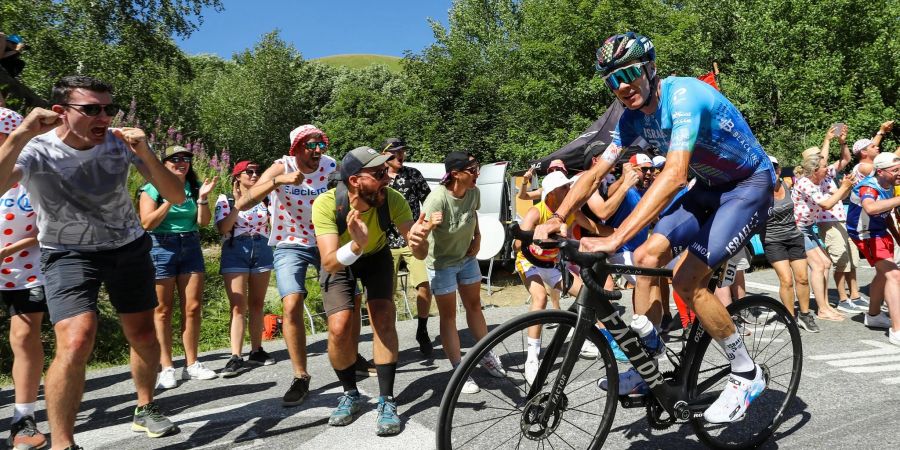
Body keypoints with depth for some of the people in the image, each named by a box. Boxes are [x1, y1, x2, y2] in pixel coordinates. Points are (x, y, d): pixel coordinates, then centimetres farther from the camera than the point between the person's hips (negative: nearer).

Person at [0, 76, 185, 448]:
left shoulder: (121, 142, -14)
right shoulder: (36, 151, -21)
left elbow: (177, 197, -18)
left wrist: (146, 155, -31)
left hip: (129, 246, 3)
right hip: (68, 254, -3)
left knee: (143, 336, 10)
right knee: (76, 343, -22)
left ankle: (145, 410, 36)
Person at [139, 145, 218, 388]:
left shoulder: (195, 187, 9)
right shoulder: (152, 188, -1)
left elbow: (204, 222, 3)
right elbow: (147, 223, -11)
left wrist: (203, 198, -12)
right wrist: (170, 200, -18)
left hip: (191, 247, 4)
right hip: (161, 248, -3)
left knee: (193, 308, 2)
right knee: (163, 311, 0)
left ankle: (192, 364, 11)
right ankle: (166, 368, 6)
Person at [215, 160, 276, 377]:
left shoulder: (265, 199, 10)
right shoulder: (226, 199, 2)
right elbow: (222, 229, -9)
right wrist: (238, 204, -14)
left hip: (262, 250, 4)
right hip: (236, 251, -3)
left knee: (257, 304, 8)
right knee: (238, 306, -11)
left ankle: (256, 351, 16)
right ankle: (236, 357, -13)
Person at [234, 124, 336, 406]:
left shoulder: (331, 166, -10)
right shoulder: (281, 168, -17)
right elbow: (241, 204, -27)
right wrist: (278, 181, -39)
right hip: (291, 246, -3)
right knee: (292, 306, -18)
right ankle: (300, 377, -3)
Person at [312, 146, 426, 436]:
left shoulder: (392, 200, -31)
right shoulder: (327, 204, -35)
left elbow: (419, 254, -30)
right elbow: (330, 263, -41)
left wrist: (418, 242, -53)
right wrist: (356, 244, -60)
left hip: (376, 257, 1)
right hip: (339, 261, -1)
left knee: (384, 319, -17)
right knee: (339, 328, -15)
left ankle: (387, 401, -4)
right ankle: (351, 394, 12)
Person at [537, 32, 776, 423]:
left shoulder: (684, 96, -29)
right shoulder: (633, 117, -4)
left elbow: (674, 174, -42)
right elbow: (595, 172, -6)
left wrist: (615, 238, -50)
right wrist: (556, 218, -22)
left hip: (750, 185, -7)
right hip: (710, 187, 7)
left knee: (686, 279, -19)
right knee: (647, 255, -7)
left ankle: (746, 375, 3)